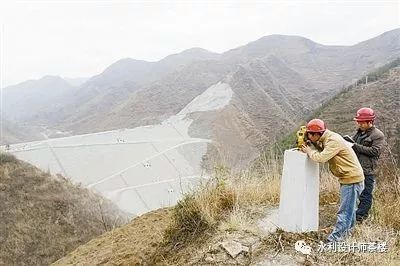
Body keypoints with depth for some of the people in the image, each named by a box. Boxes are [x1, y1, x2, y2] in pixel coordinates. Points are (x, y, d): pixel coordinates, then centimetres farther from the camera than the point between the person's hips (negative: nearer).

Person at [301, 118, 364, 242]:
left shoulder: (333, 141, -26)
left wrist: (309, 151, -16)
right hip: (348, 177, 10)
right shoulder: (326, 138, 5)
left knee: (345, 210, -4)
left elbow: (321, 157, -33)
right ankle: (348, 229, 41)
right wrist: (313, 144, -5)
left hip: (352, 178, -10)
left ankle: (336, 237, 1)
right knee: (349, 205, 24)